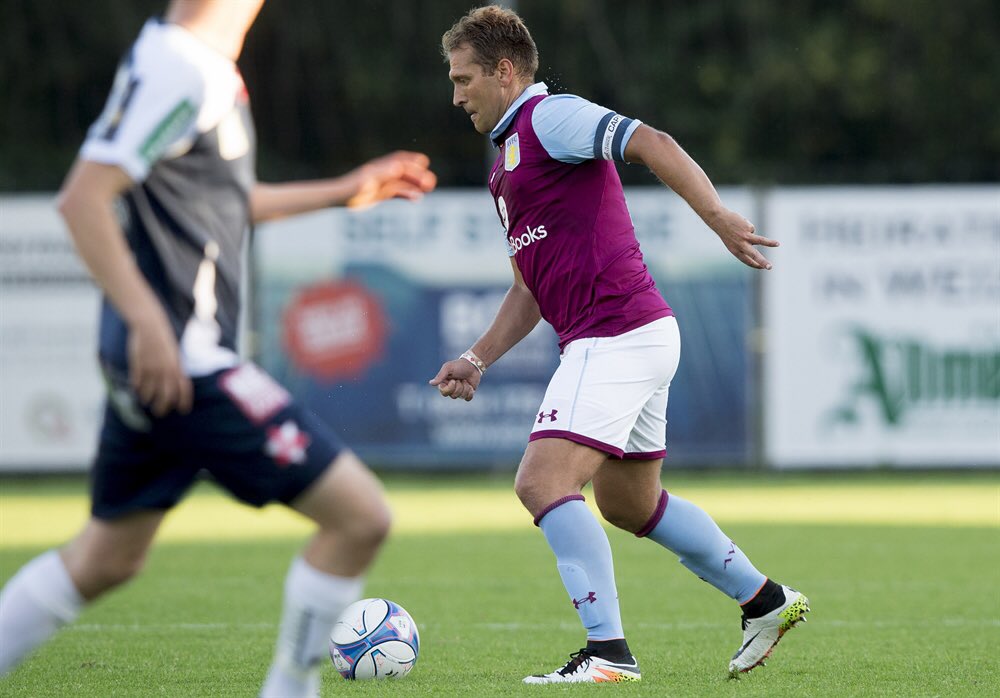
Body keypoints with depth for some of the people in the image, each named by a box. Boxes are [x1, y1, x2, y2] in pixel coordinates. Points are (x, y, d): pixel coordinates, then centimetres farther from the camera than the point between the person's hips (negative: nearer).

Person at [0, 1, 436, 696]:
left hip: (157, 360, 10)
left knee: (107, 560, 20)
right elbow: (83, 198, -21)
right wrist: (148, 319, -26)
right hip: (182, 362, -10)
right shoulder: (173, 67, -16)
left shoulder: (204, 67, 14)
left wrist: (342, 191, 28)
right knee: (360, 515, -8)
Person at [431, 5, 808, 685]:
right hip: (627, 337, 11)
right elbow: (533, 284, 27)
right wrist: (478, 359, 19)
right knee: (628, 502, 21)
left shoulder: (549, 115, -8)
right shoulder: (513, 152, 23)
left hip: (617, 334, -11)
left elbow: (650, 143, -23)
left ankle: (609, 651, -22)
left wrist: (716, 213, -36)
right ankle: (765, 599, 31)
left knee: (543, 482, -18)